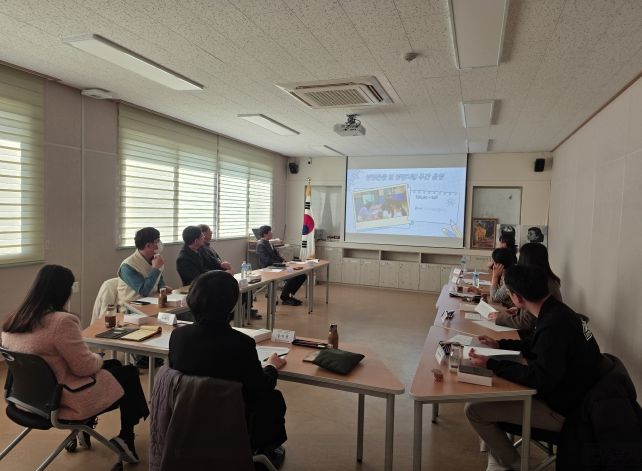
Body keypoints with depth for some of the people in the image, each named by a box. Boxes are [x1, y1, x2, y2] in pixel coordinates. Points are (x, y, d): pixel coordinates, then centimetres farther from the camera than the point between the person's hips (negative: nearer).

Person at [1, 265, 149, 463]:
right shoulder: (61, 321, -28)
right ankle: (125, 437, 20)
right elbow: (85, 367, -21)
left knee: (113, 364, 23)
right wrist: (98, 358, 0)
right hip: (63, 401, -8)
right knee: (129, 373, 12)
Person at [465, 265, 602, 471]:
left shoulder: (554, 324, -30)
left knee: (474, 409, -12)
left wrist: (491, 364, -24)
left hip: (559, 409, -10)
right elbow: (533, 345, 18)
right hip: (560, 391, 10)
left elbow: (540, 379, -28)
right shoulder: (556, 311, 0)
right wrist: (500, 344, 12)